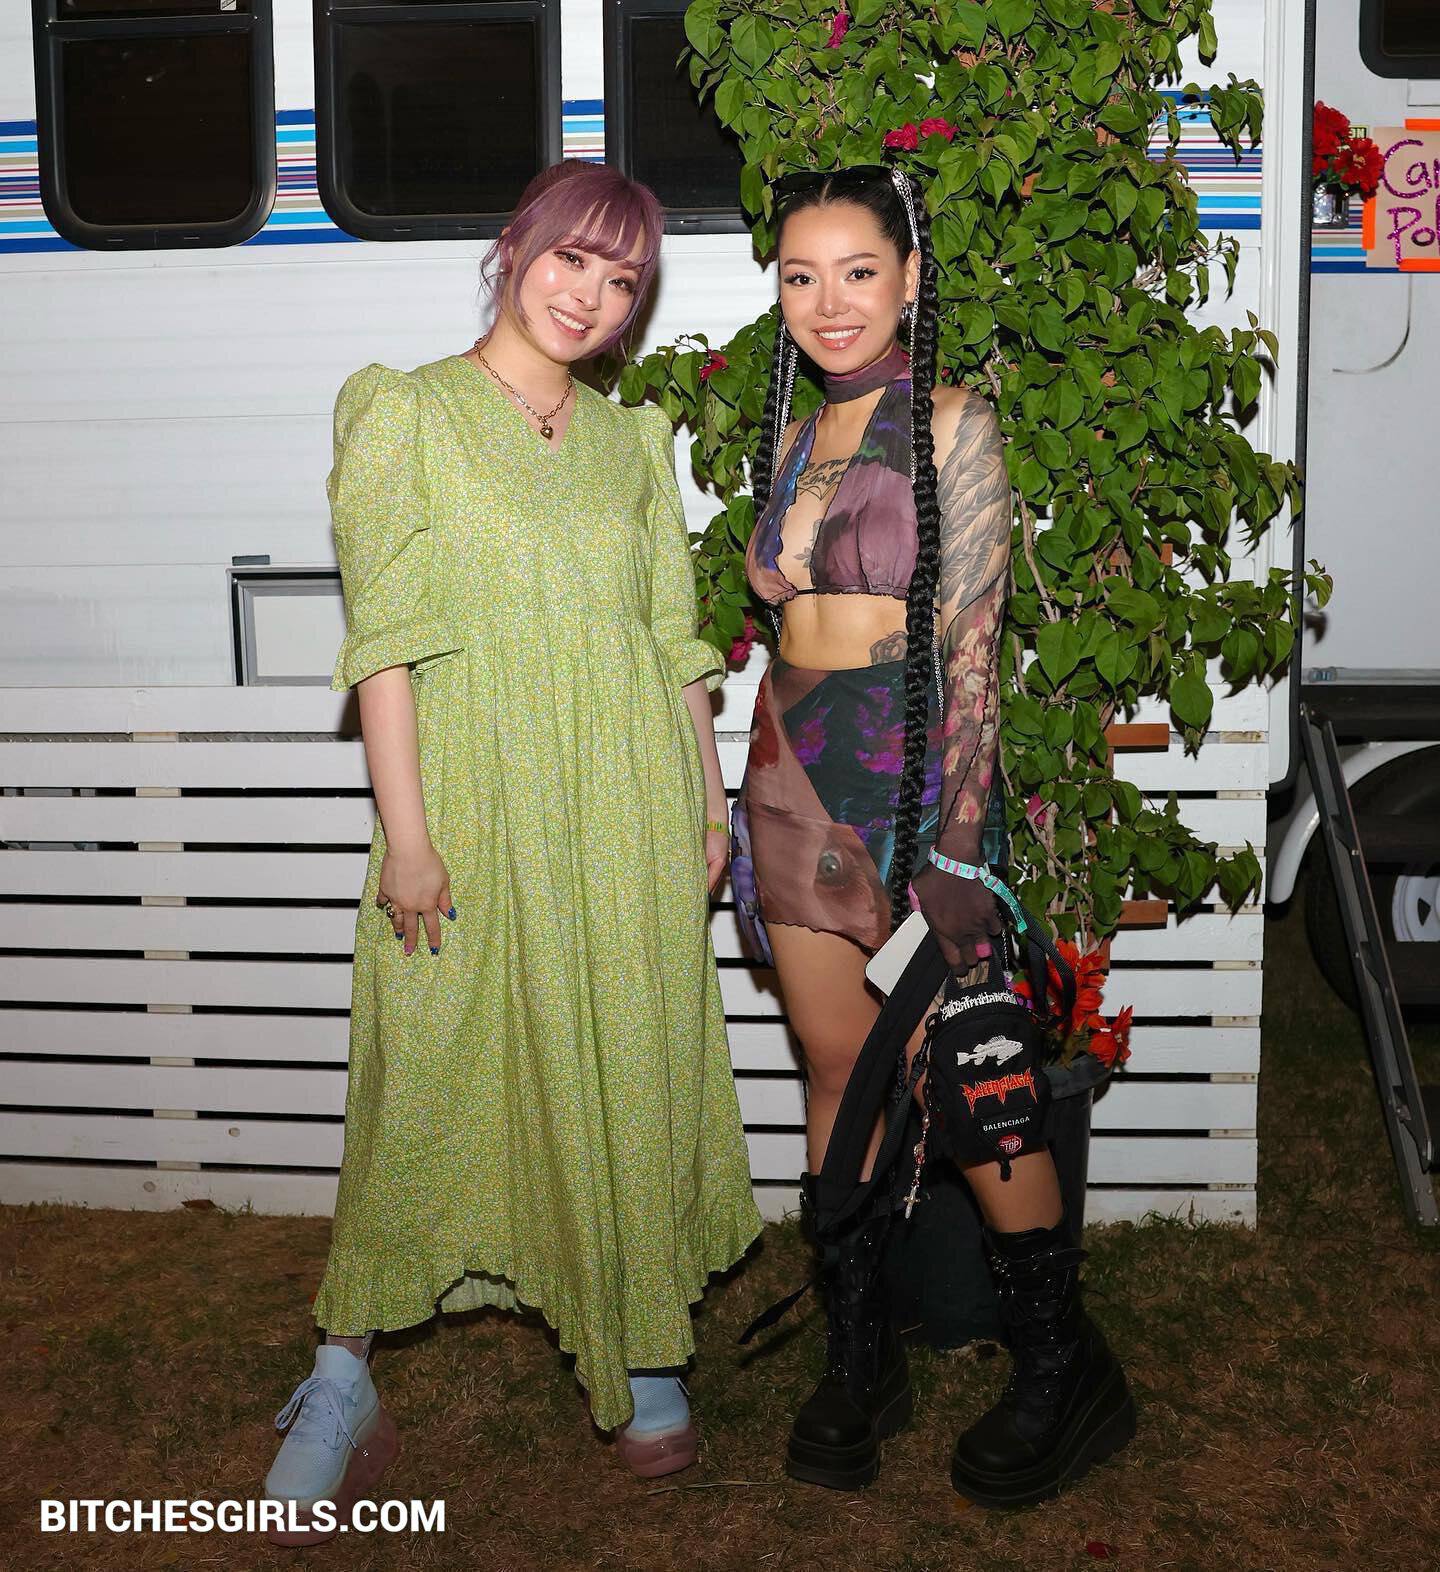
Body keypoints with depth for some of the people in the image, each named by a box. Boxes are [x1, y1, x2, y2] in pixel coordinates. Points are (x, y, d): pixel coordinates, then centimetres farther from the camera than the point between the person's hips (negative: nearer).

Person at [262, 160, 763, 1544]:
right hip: (477, 793, -3)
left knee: (630, 1073, 9)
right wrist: (406, 828, -13)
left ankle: (640, 1352, 25)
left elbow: (677, 639, 14)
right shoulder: (407, 415, 1)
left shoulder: (630, 441, 14)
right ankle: (342, 1385, 16)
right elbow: (385, 640, -7)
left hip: (630, 808, 4)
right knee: (431, 1079, 1)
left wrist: (709, 802, 8)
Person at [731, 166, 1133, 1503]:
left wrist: (957, 838, -14)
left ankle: (1063, 1367, 16)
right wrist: (770, 779, 15)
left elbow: (970, 647, -10)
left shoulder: (951, 426, -5)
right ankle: (860, 1362, 23)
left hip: (909, 764, -6)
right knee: (834, 1066, 10)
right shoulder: (792, 437, 13)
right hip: (794, 772, 6)